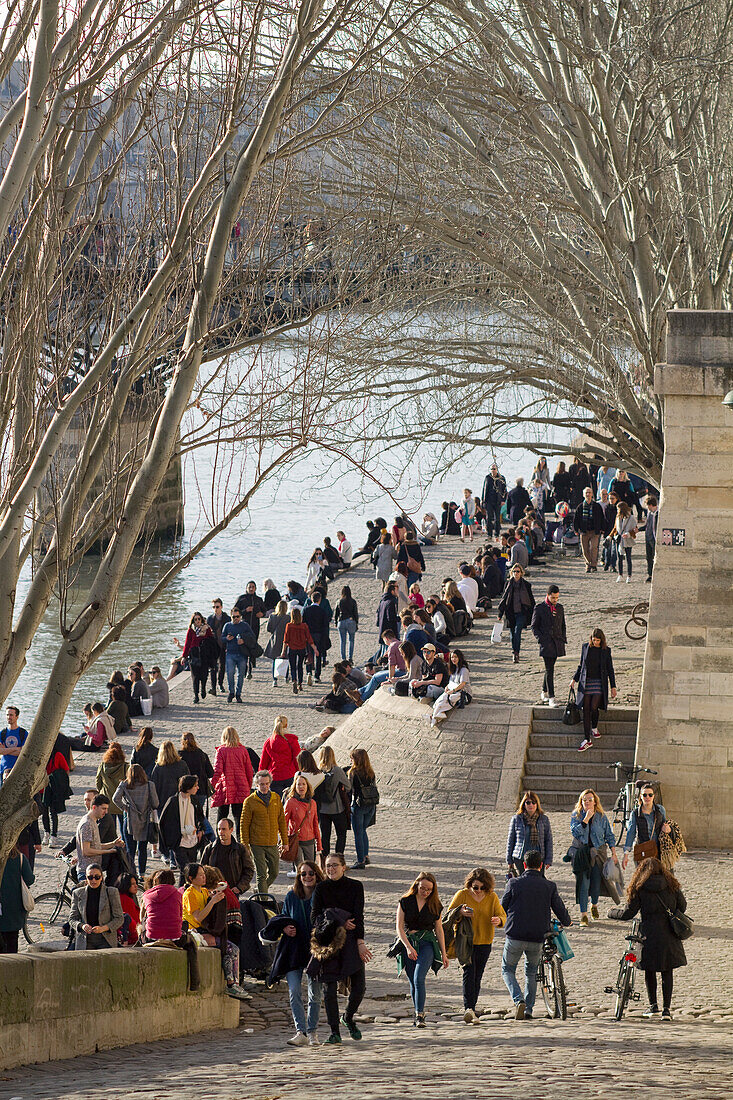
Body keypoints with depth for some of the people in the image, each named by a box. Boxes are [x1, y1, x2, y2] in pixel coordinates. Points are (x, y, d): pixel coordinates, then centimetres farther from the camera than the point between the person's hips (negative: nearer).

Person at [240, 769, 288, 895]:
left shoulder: (276, 798, 7)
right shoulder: (250, 801, -5)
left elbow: (282, 821, 12)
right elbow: (244, 824, -3)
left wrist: (285, 841, 9)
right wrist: (245, 845, -7)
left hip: (273, 844, 4)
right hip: (257, 844, -4)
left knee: (274, 873, 11)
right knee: (261, 874, -4)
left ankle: (262, 889, 36)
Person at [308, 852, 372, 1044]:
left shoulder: (355, 887, 2)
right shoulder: (321, 888, 2)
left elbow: (358, 917, -3)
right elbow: (314, 918, -4)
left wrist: (360, 943, -11)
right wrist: (339, 923, -15)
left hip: (351, 941, 0)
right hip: (328, 941, 0)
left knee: (359, 987, -3)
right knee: (329, 987, -6)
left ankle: (348, 1017, 26)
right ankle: (334, 1032, 0)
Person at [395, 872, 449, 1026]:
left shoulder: (435, 905, 4)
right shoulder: (405, 902, 0)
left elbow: (439, 929, 11)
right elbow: (399, 927, -3)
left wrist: (443, 953, 11)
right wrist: (408, 947, -16)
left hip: (427, 943, -1)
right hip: (407, 942, 1)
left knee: (419, 978, -19)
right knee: (413, 983, 4)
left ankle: (420, 1015, -20)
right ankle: (418, 1014, 18)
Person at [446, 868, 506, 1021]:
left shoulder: (492, 897, 2)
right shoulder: (462, 895, -4)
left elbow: (502, 915, 2)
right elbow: (449, 915, -4)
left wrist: (499, 920, -22)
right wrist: (460, 912, -26)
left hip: (484, 944, 3)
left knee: (477, 977, 6)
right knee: (469, 972, -20)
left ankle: (471, 1010, 15)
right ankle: (468, 1008, -28)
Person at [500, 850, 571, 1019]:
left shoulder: (514, 883, -4)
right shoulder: (549, 886, -1)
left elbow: (503, 908, 5)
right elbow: (560, 910, 5)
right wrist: (567, 922, 28)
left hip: (515, 936, -2)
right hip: (537, 939, 2)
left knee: (507, 970, 15)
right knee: (531, 972, 24)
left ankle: (518, 1000, -10)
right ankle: (528, 1010, 18)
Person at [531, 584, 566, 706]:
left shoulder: (560, 608, 12)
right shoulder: (539, 608, -3)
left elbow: (563, 626, 20)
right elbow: (534, 627, 0)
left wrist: (563, 640, 9)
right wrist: (541, 640, -11)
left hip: (557, 643, 5)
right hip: (546, 643, -5)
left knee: (549, 668, 13)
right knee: (549, 670, -10)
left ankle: (544, 693, 28)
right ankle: (551, 698, -12)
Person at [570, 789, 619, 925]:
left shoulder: (601, 817, 4)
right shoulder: (576, 815, 1)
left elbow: (609, 836, 10)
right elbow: (575, 831, -15)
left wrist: (613, 853, 5)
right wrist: (586, 819, -20)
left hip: (598, 853, 1)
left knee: (596, 883, 3)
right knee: (583, 884, -8)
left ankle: (594, 906, 34)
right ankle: (583, 915, -2)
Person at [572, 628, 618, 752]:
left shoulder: (606, 650, 0)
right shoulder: (585, 647, 4)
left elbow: (610, 669, 6)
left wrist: (613, 687, 4)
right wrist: (574, 679, 7)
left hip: (600, 683, -2)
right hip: (586, 682, 2)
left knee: (594, 707, -15)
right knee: (586, 709, -4)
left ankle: (594, 728, 17)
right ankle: (587, 740, -3)